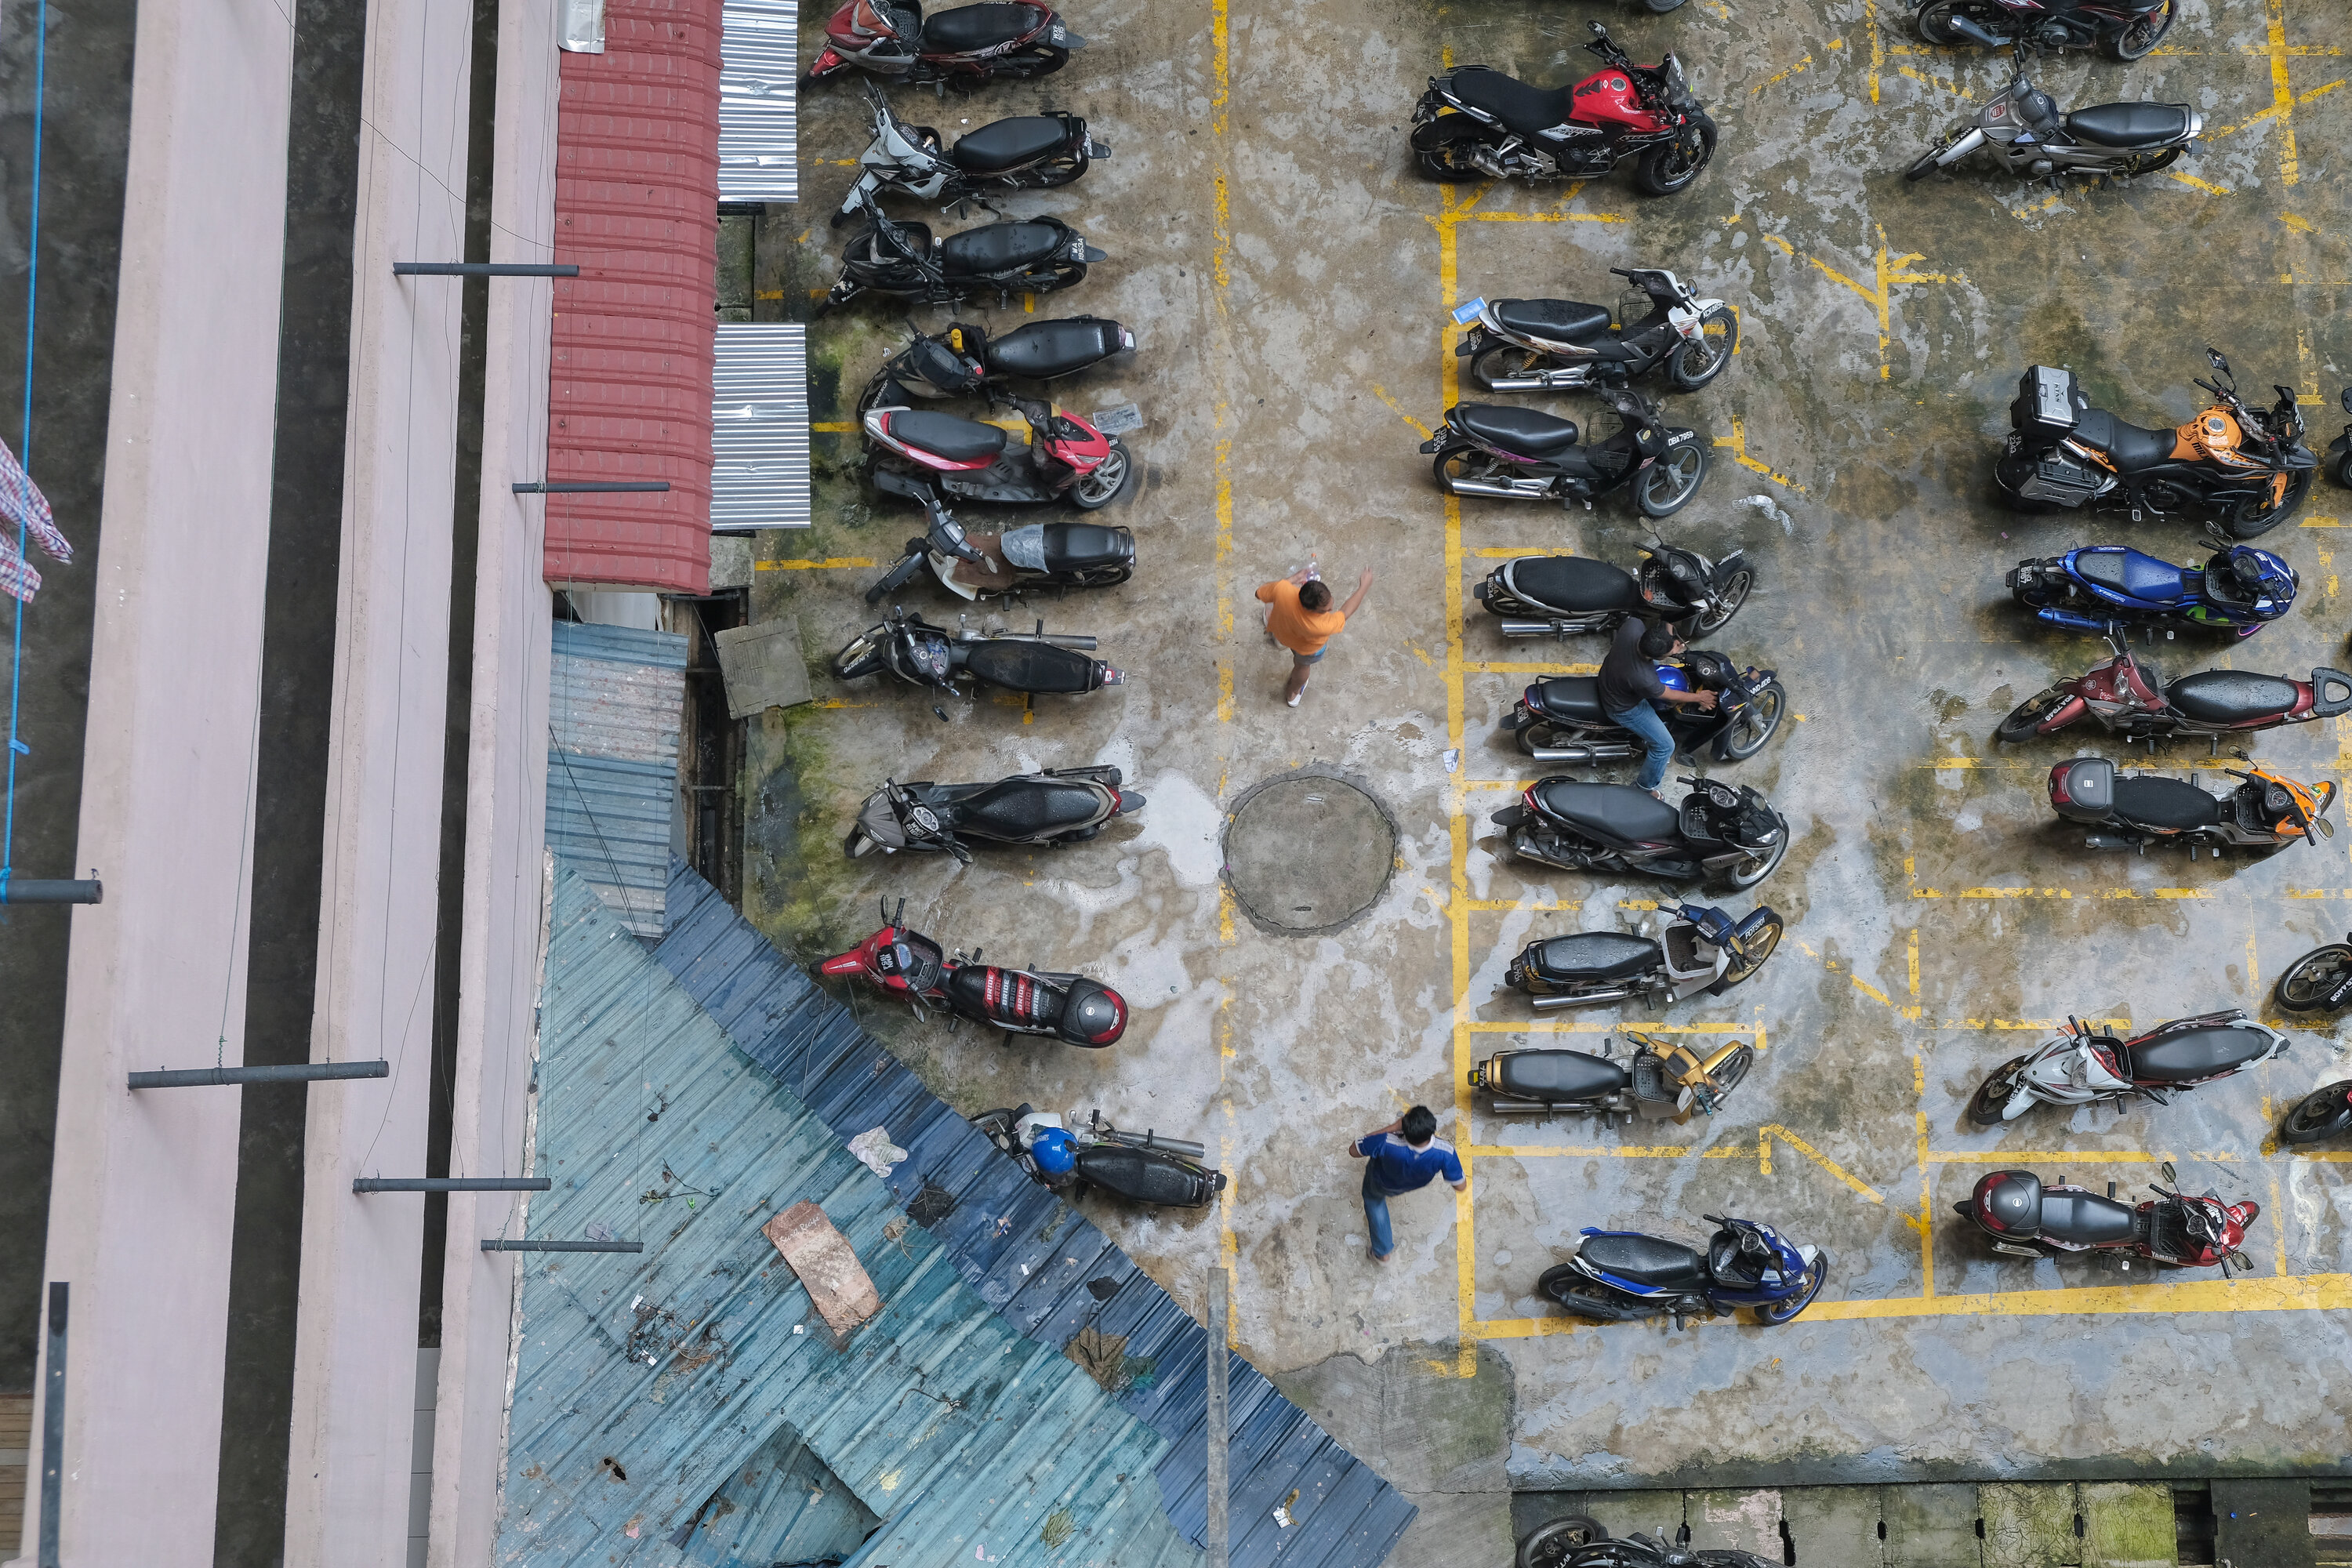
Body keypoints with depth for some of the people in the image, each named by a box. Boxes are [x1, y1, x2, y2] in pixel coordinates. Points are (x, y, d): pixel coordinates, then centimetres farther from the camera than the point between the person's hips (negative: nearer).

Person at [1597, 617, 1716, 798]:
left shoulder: (1633, 625, -34)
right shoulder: (1644, 679, -43)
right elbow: (1668, 695, -19)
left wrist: (1672, 643, -17)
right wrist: (1698, 697, -3)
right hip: (1622, 707, -7)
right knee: (1665, 746, 5)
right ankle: (1646, 787, 30)